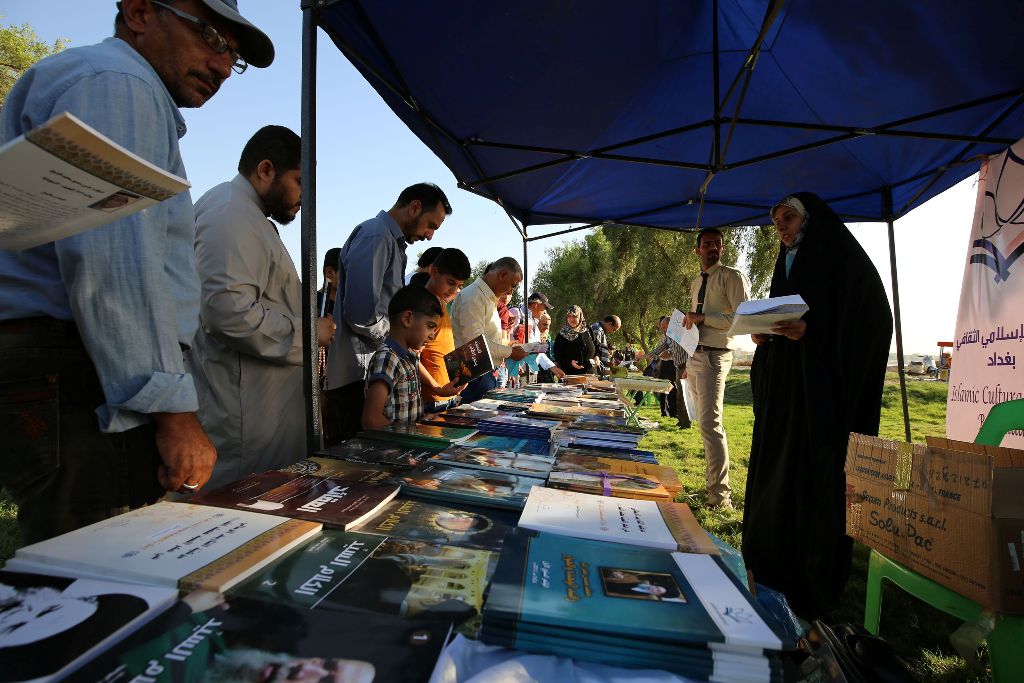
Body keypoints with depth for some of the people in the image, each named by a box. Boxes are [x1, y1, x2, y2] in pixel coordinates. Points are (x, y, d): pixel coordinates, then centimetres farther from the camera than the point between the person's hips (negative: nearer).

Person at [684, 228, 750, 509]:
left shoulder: (731, 277, -5)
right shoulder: (696, 283, 19)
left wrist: (703, 317, -19)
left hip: (714, 357, -9)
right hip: (695, 356, 9)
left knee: (710, 424, -15)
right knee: (706, 422, 15)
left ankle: (720, 494, -10)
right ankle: (713, 481, 27)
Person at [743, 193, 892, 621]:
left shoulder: (846, 259, -3)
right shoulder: (786, 267, 18)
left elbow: (873, 323, -11)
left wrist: (810, 331, -24)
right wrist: (764, 333, -1)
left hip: (827, 387, -7)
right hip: (783, 386, 7)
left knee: (821, 477, -3)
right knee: (778, 475, 8)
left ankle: (816, 579, 9)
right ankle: (778, 565, 20)